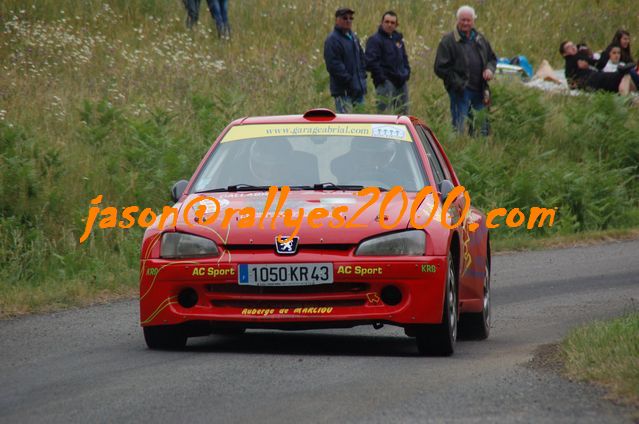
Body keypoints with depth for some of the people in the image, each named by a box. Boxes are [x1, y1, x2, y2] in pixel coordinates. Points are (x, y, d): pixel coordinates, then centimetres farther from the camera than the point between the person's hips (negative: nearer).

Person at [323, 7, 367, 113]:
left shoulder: (353, 37, 17)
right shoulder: (332, 40, -11)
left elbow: (361, 58, 26)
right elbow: (334, 65, -18)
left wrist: (362, 76, 12)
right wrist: (349, 81, -18)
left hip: (358, 88, 9)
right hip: (343, 89, -9)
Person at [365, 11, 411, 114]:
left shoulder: (398, 39, 17)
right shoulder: (375, 40, -8)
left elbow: (404, 58, 28)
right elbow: (370, 62, -16)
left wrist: (406, 72, 13)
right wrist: (381, 77, -18)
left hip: (401, 83, 8)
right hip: (386, 83, -8)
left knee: (403, 113, 11)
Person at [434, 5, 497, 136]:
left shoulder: (480, 39, 13)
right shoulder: (448, 41, -4)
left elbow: (492, 58, 25)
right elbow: (440, 68, -7)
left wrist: (489, 69, 0)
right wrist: (458, 84, -13)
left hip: (479, 90, 5)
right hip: (460, 91, -5)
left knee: (483, 127, 9)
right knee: (460, 127, -8)